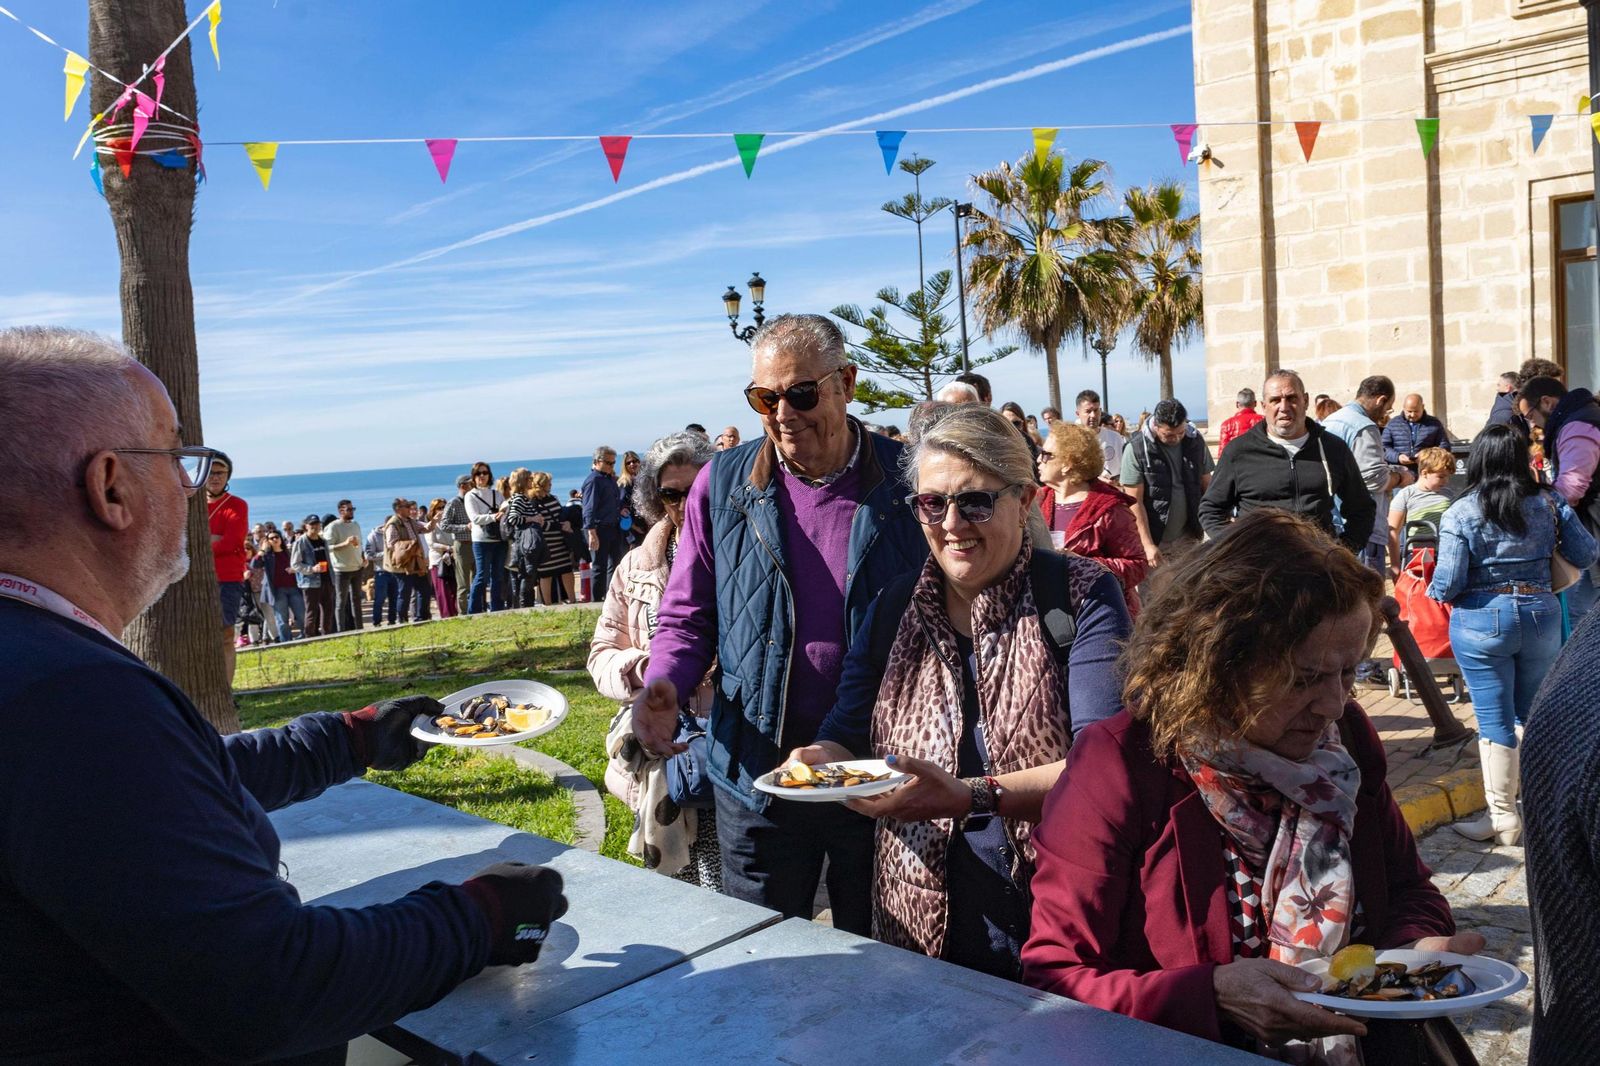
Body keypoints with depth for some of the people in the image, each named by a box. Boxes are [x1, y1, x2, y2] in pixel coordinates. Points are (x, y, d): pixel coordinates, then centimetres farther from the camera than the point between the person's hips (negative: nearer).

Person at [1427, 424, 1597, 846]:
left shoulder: (1461, 513, -12)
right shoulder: (1550, 504, 0)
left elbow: (1448, 582, -15)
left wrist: (1434, 591, 7)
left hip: (1482, 621, -4)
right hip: (1542, 616, 4)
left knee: (1495, 722, 3)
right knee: (1534, 716, 18)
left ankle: (1502, 818, 11)